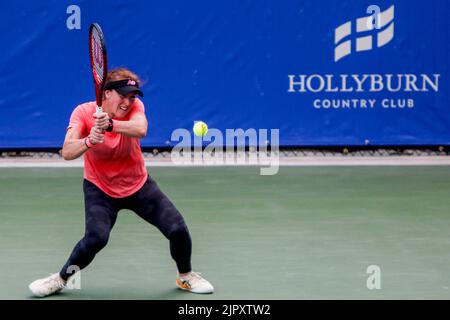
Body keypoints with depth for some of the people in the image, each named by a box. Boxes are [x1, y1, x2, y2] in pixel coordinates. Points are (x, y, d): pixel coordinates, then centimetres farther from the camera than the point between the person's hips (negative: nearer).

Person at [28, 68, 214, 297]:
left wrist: (110, 124, -57)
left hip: (138, 185, 2)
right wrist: (88, 141, -52)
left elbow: (140, 130, -39)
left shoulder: (135, 106, -15)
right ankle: (61, 279, -2)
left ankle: (185, 276, 20)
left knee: (178, 229, -8)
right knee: (96, 237, -27)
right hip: (100, 189, -2)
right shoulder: (83, 112, -19)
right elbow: (67, 153, -32)